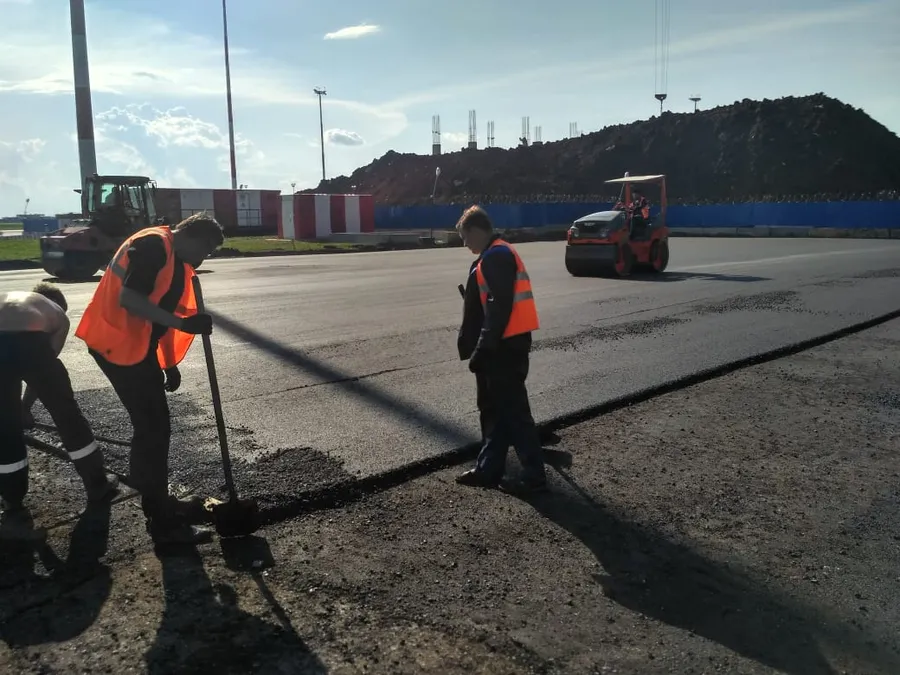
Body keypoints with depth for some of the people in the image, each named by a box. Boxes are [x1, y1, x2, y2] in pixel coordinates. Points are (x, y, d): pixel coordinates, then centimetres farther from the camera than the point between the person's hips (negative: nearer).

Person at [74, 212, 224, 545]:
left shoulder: (176, 258, 15)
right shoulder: (153, 245, -16)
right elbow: (129, 299, -26)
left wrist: (169, 364, 18)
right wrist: (183, 323, -26)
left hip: (138, 345, 10)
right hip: (118, 344, -10)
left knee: (153, 424, 15)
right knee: (153, 427, -7)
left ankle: (158, 503, 29)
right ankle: (162, 522, 2)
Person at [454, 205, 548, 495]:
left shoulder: (496, 257, -15)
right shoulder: (497, 255, 18)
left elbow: (500, 307, -23)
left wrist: (482, 349, -21)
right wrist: (478, 347, 20)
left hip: (505, 345, -11)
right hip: (504, 344, 11)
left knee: (513, 410, -4)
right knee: (494, 408, 14)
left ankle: (534, 476, 4)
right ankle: (488, 469, 23)